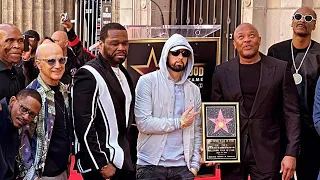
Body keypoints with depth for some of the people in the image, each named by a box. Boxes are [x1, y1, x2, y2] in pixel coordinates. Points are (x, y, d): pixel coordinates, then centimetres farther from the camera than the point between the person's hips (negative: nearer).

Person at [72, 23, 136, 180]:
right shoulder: (89, 75, -13)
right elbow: (83, 123, -19)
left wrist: (130, 155, 11)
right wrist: (101, 164, -19)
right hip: (98, 162, -8)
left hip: (123, 160, 8)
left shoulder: (124, 74, 12)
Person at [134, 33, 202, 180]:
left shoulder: (194, 90, 11)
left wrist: (195, 164, 2)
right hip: (151, 165, -3)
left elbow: (197, 131, 10)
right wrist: (179, 123, -7)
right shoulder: (147, 81, -3)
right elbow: (143, 123, -13)